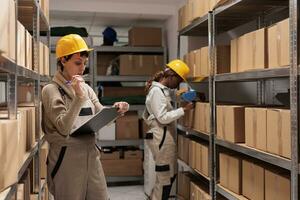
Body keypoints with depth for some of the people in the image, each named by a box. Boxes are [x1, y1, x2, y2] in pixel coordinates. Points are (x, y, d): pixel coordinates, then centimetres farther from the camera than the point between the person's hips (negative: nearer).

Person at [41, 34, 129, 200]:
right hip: (67, 158, -5)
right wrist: (79, 98, -27)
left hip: (91, 154, 6)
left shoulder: (86, 88, 10)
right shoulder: (51, 90, -9)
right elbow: (63, 128, -19)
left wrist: (115, 110, -11)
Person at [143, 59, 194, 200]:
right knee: (165, 177, -2)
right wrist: (183, 109, -17)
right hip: (161, 136, -10)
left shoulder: (162, 90, 16)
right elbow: (163, 118, -20)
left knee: (169, 175, 14)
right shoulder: (157, 91, -14)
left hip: (164, 135, 10)